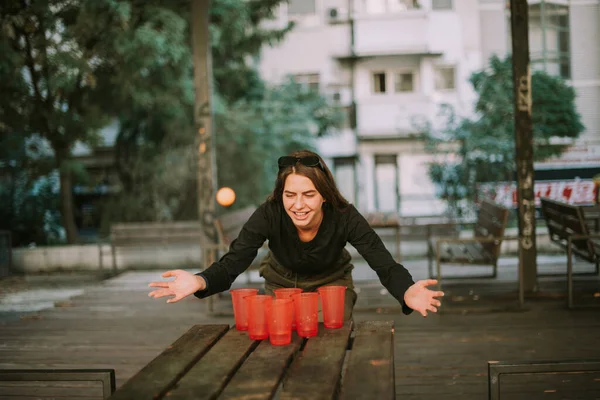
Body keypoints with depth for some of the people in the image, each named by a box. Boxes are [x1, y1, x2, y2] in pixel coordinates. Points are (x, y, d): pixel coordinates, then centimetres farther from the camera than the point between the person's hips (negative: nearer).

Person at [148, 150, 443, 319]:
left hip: (331, 283, 0)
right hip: (282, 284, 1)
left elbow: (385, 265, -37)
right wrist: (201, 282, -58)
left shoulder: (344, 217, -34)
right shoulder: (269, 215, -33)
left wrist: (406, 293, -61)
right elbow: (232, 263, -35)